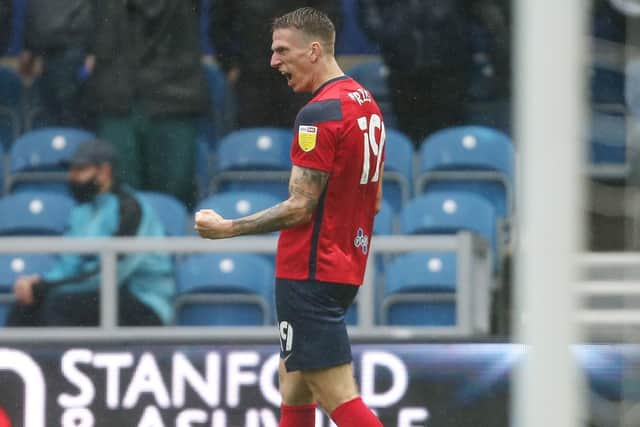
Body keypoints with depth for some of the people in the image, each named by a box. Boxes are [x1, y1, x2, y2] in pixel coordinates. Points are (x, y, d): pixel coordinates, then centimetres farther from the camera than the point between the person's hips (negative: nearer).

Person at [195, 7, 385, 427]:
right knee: (294, 392, 16)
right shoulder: (367, 104, 12)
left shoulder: (320, 113, -17)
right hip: (346, 270, 10)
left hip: (310, 274, -10)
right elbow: (373, 200, 19)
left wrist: (228, 228, -11)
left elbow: (300, 207, -18)